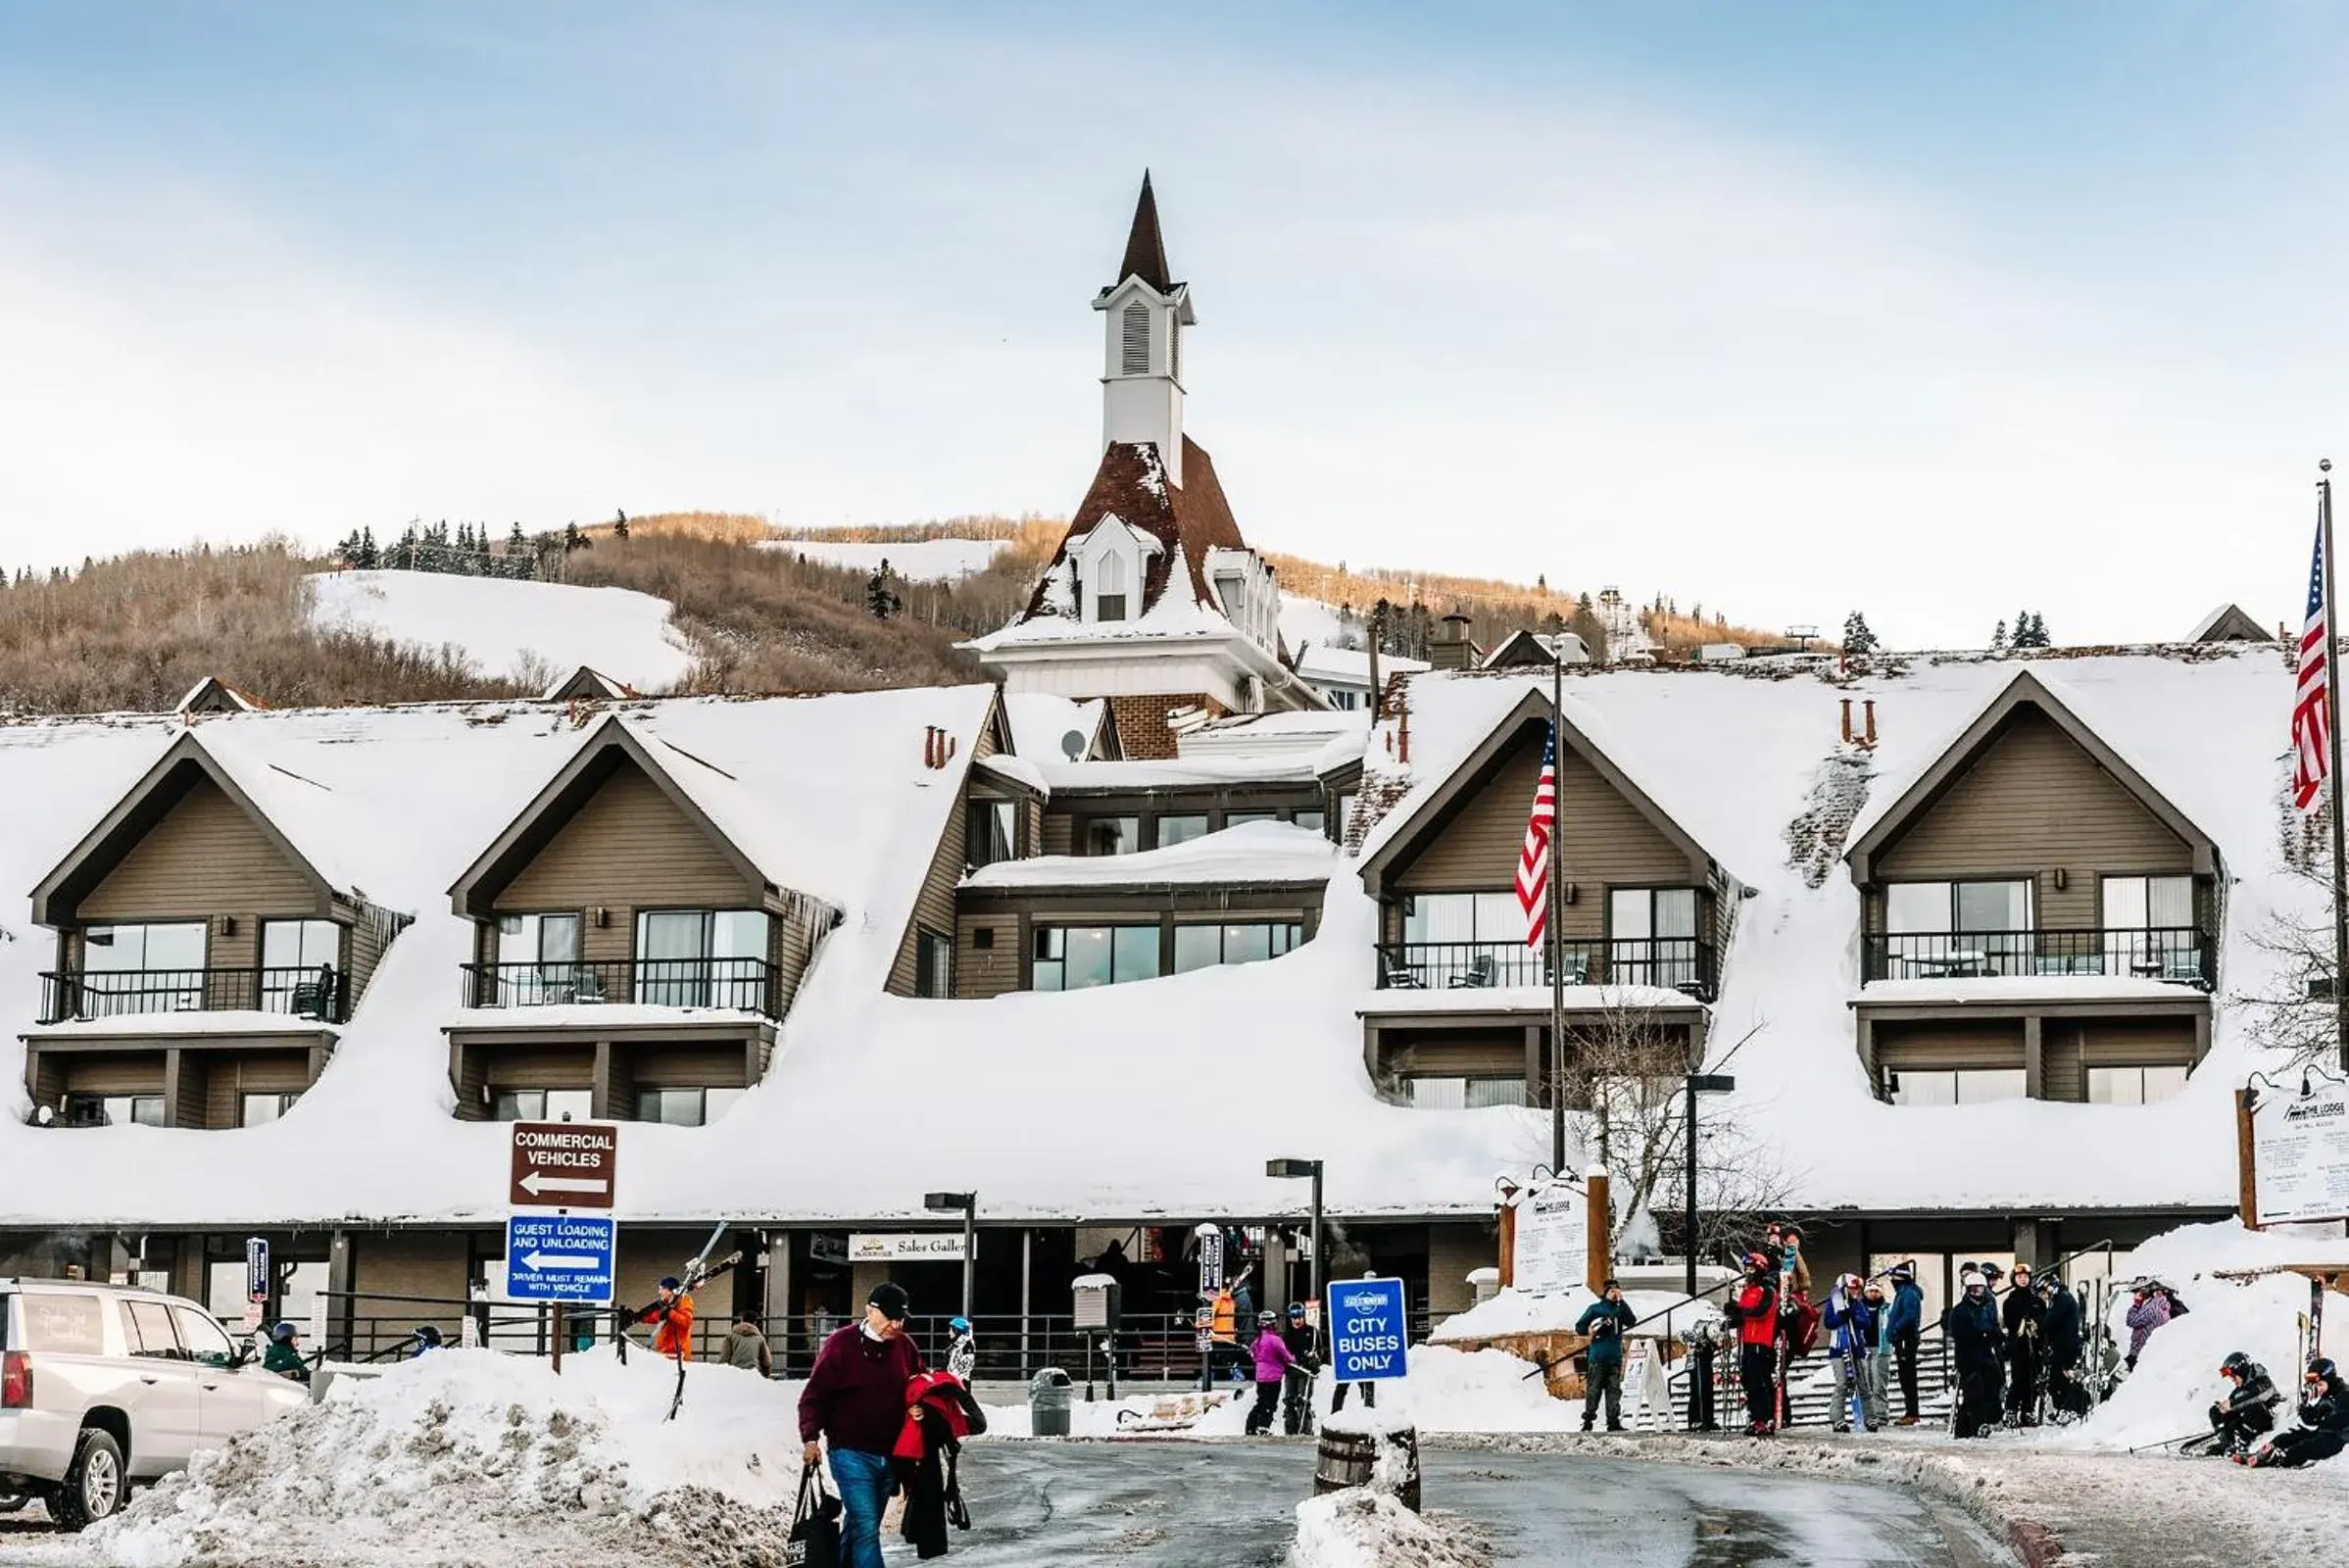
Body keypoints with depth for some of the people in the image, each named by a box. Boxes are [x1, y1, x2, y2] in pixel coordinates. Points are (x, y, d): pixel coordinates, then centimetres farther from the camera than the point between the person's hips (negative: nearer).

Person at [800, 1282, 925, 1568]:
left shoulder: (905, 1347, 7)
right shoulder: (841, 1344, -8)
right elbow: (814, 1396, -7)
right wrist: (811, 1438, -19)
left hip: (890, 1455, 6)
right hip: (851, 1453, -6)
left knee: (860, 1525, 16)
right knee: (866, 1528, -14)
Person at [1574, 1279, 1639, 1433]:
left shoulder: (1620, 1309, 13)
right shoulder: (1595, 1309, 7)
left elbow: (1632, 1321, -6)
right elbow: (1579, 1327, 8)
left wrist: (1621, 1301, -10)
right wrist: (1591, 1329, -12)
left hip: (1615, 1357, 3)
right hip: (1597, 1357, -3)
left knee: (1614, 1390, 3)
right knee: (1593, 1390, -5)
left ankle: (1613, 1421, 5)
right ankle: (1588, 1420, -2)